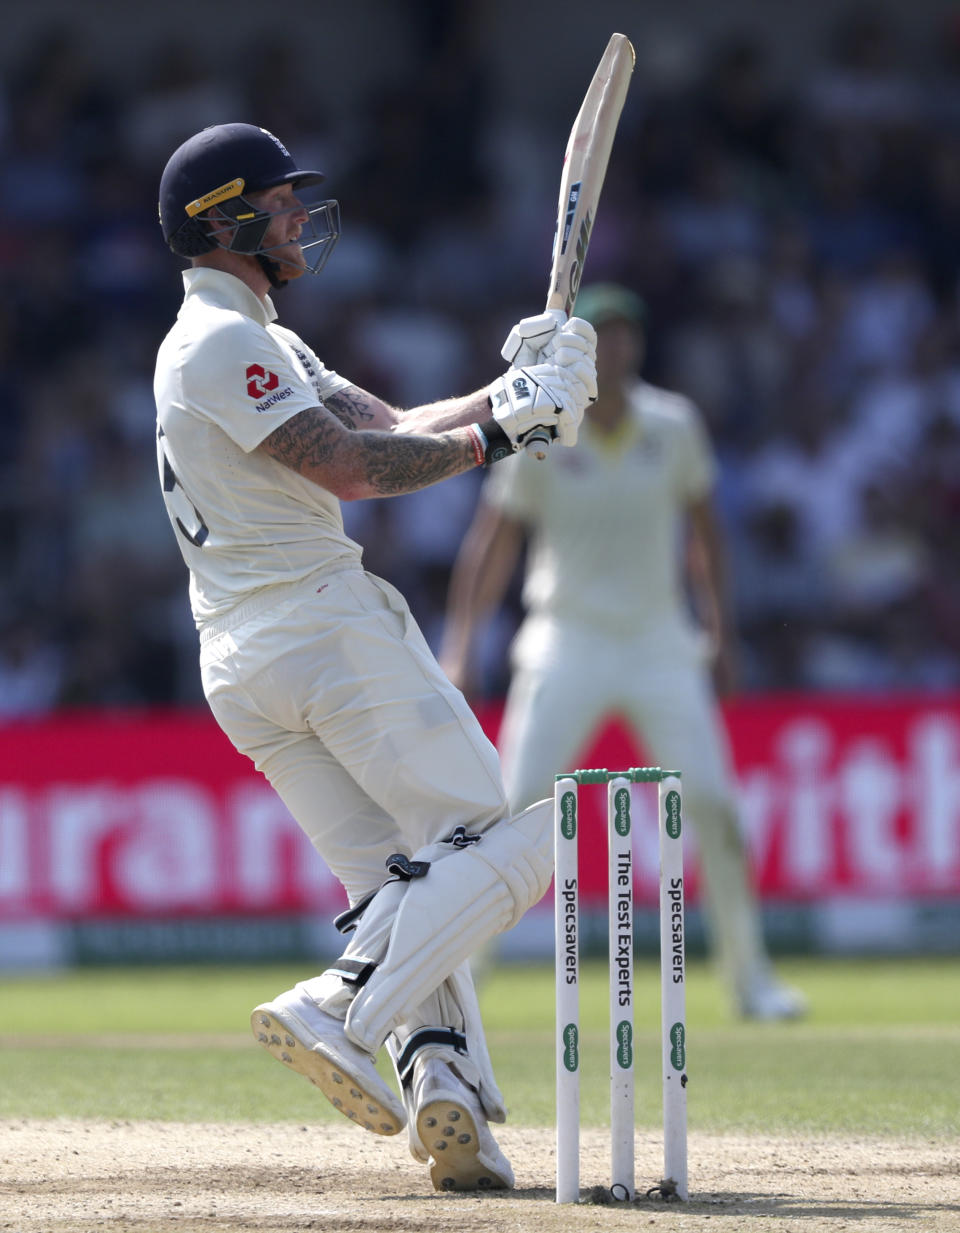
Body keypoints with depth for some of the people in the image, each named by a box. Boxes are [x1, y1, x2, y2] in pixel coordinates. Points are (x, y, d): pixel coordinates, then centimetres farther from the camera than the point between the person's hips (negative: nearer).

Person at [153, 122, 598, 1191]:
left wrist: (511, 392, 2)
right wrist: (498, 432, -6)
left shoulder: (261, 343, 25)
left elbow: (392, 429, 16)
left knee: (401, 886, 4)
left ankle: (439, 1074, -14)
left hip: (236, 663, 10)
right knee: (501, 846, -9)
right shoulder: (222, 341, -8)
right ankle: (338, 1015, -23)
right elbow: (354, 468, -16)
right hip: (322, 622, -10)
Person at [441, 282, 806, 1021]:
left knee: (714, 808, -4)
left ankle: (751, 979, 7)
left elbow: (702, 531, 11)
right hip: (566, 644, -2)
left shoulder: (674, 427, -1)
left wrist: (721, 637, 10)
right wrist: (460, 648, -11)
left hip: (661, 641, 2)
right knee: (517, 813, -9)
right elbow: (492, 544, -4)